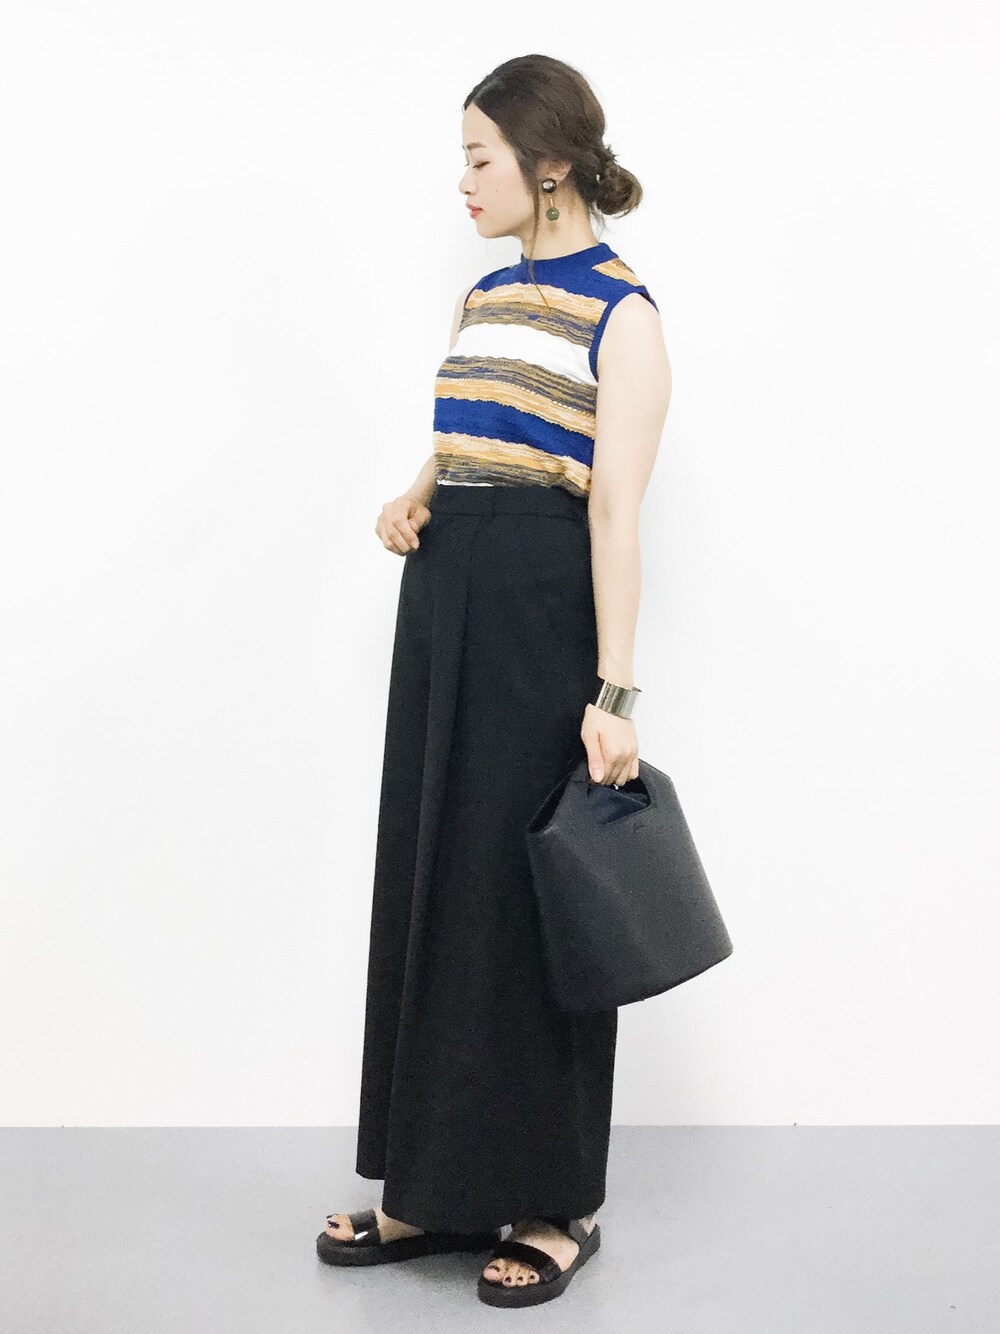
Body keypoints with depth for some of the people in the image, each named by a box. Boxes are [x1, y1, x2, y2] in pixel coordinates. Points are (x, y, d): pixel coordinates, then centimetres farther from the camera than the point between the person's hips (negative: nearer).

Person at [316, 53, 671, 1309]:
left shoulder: (621, 313, -7)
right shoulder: (484, 297, 15)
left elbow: (617, 511, -14)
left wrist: (613, 696, -18)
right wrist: (411, 503, 0)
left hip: (542, 608, -8)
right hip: (444, 601, 8)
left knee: (525, 897, -1)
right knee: (428, 881, 10)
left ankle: (554, 1202, 16)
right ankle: (438, 1187, 23)